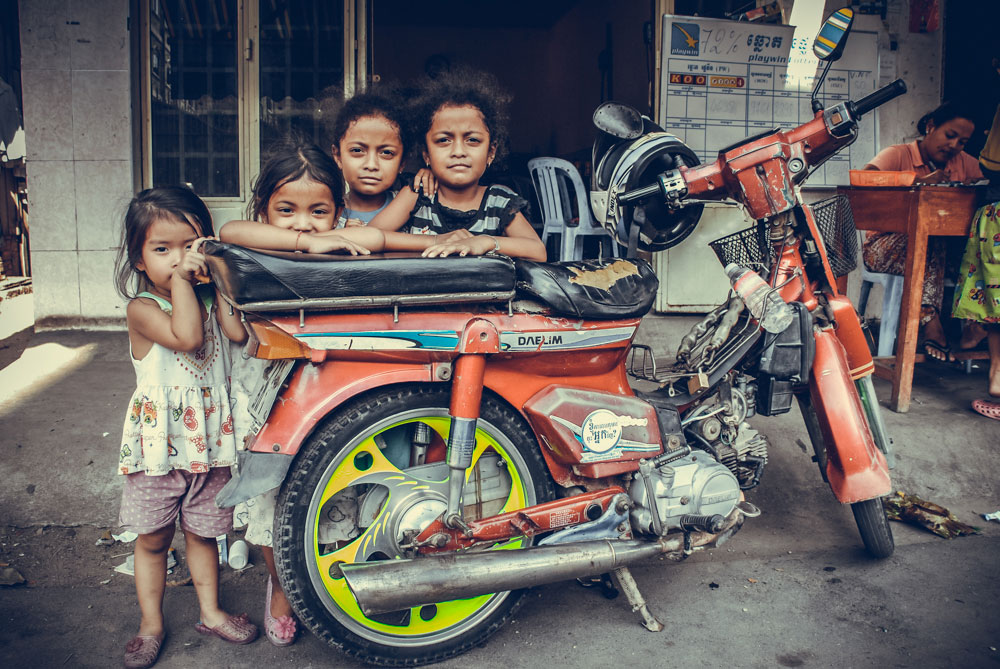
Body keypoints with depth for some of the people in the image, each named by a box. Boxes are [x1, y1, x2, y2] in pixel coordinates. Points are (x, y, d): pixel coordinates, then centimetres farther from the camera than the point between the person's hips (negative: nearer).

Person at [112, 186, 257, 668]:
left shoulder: (208, 298, 3)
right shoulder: (142, 309, -12)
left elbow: (238, 332, -16)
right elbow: (186, 337, -29)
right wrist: (180, 280, -24)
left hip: (209, 442, 3)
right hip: (158, 443, -3)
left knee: (203, 533, 16)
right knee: (153, 538, 11)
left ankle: (210, 612, 33)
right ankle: (151, 624, 28)